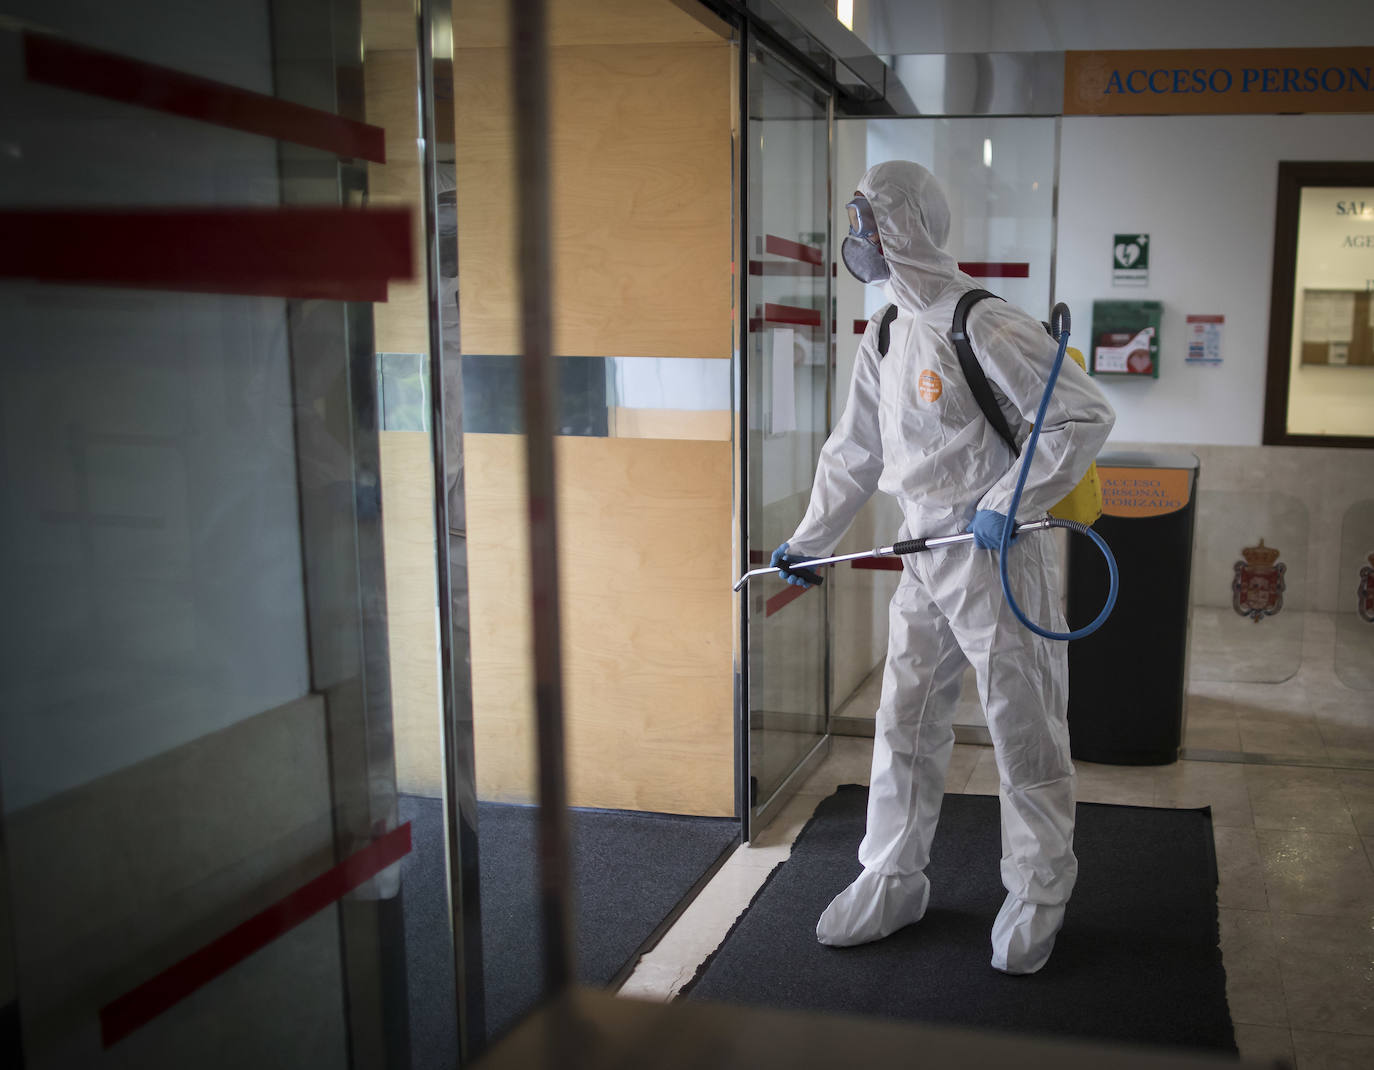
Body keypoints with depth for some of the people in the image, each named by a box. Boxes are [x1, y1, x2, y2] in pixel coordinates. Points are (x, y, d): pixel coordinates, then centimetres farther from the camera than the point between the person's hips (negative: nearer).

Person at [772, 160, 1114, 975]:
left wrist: (1006, 505, -21)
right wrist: (810, 541, 22)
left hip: (997, 557, -8)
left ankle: (1039, 897, 22)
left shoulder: (985, 326, -17)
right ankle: (893, 882, 28)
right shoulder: (885, 338, 10)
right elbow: (855, 452, 20)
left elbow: (1087, 416, -18)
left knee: (1024, 733, 5)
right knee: (905, 726, 13)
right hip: (924, 558, 8)